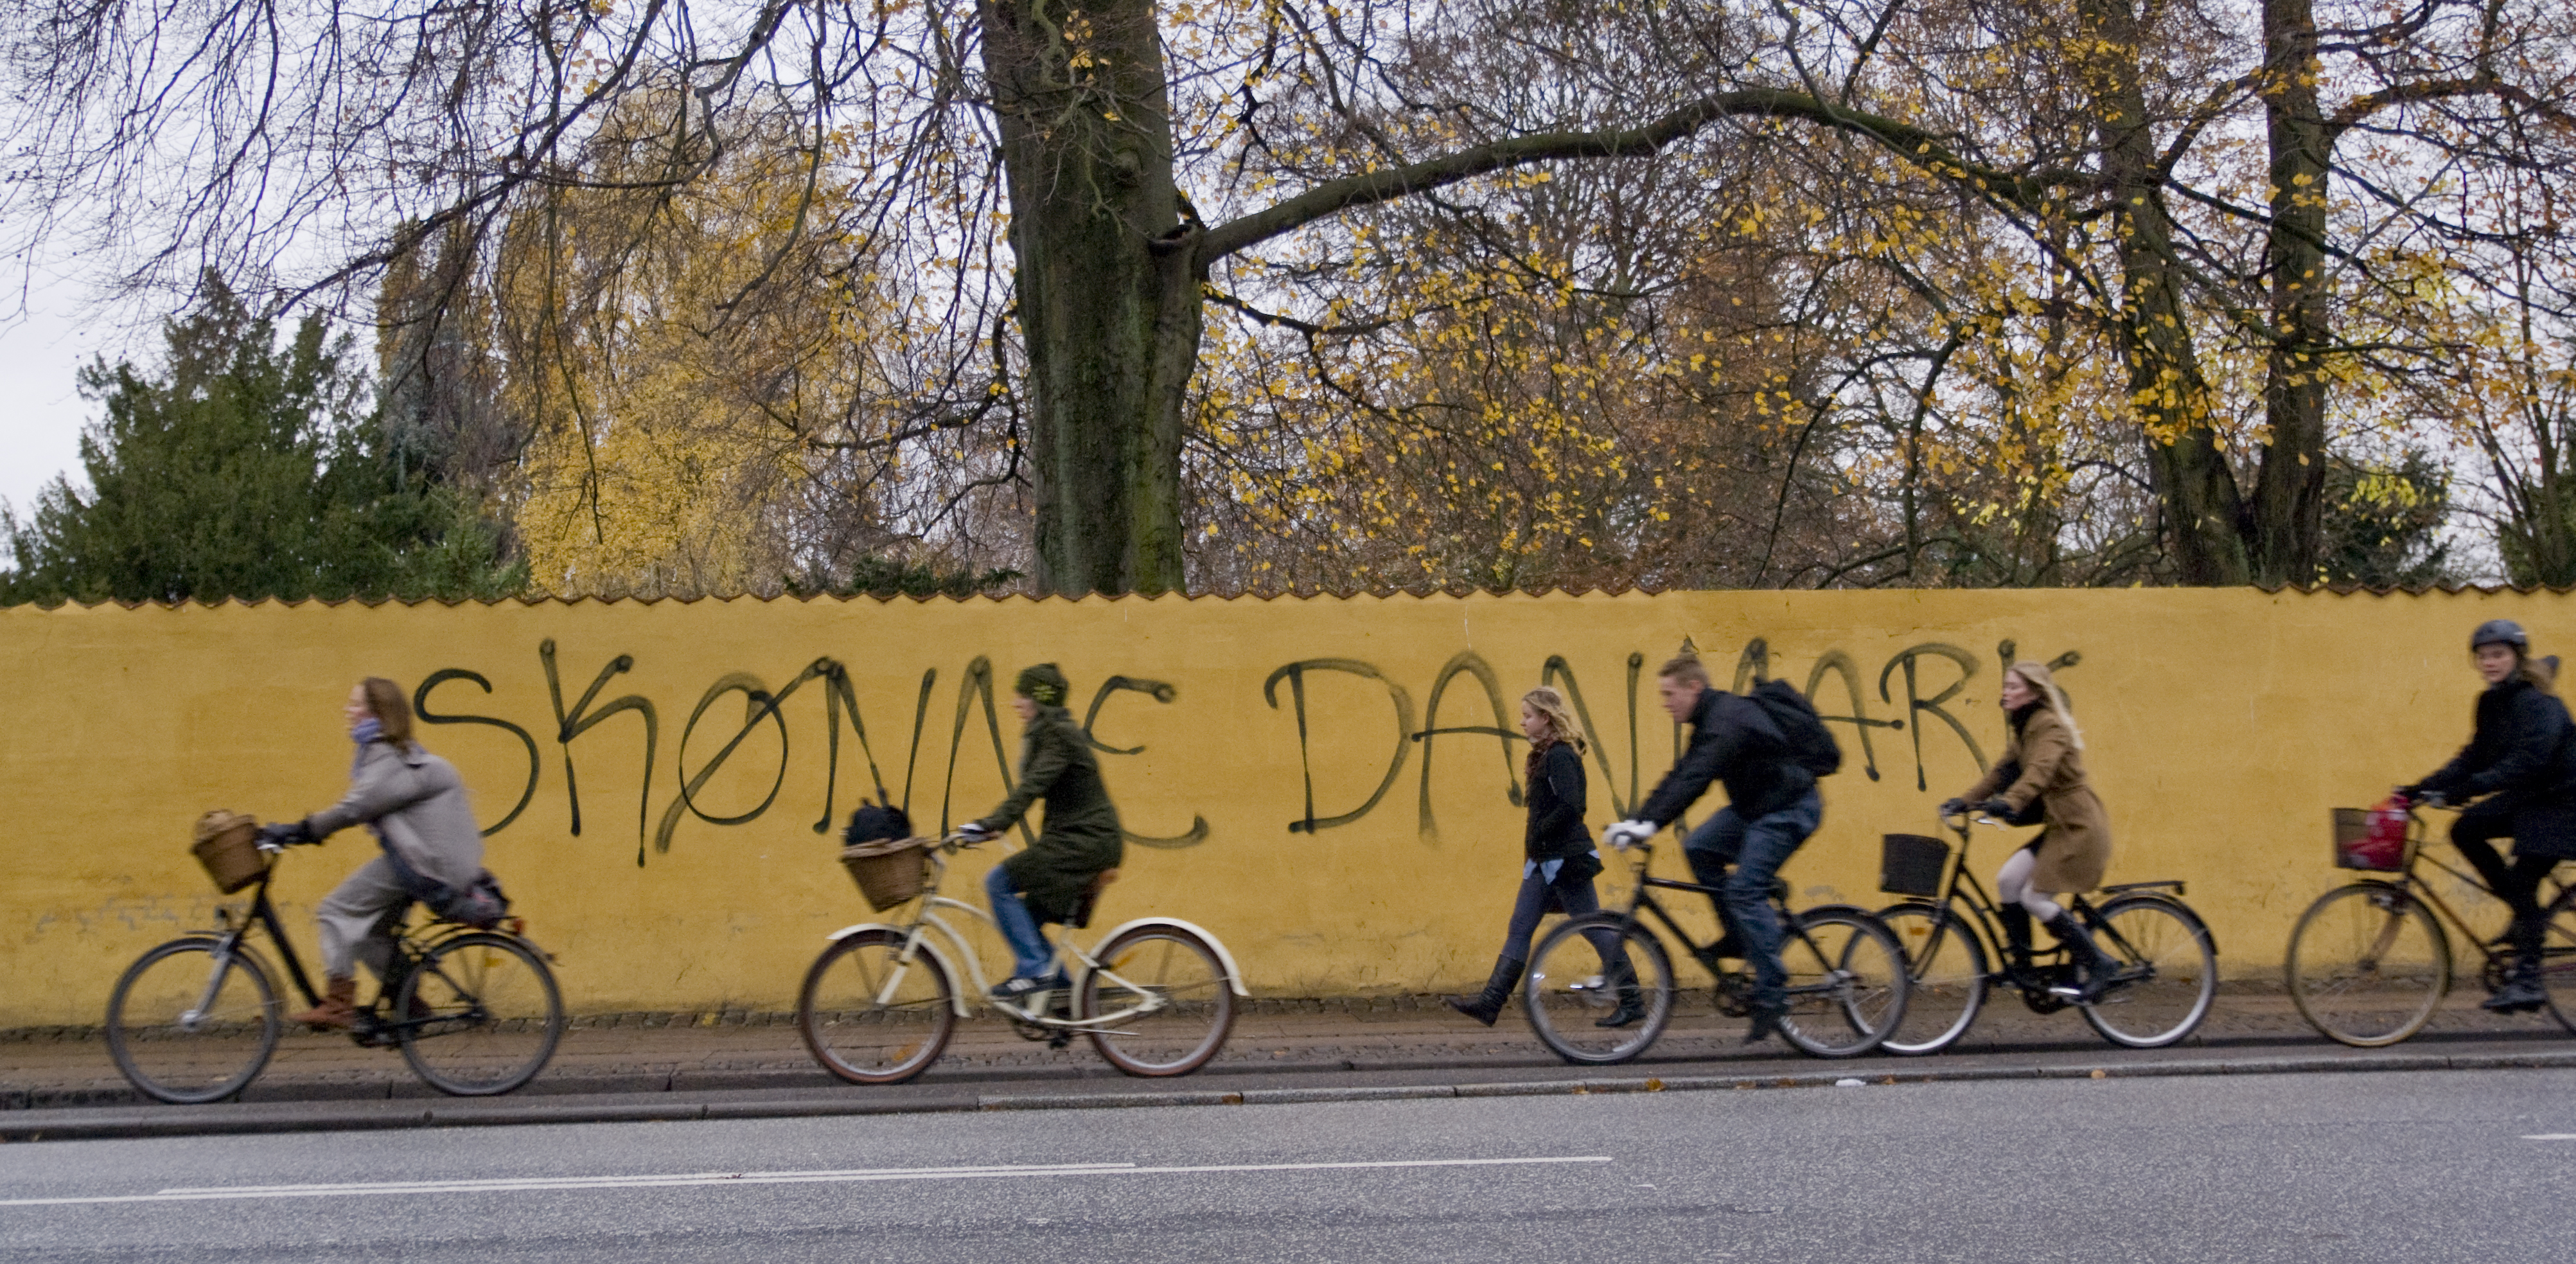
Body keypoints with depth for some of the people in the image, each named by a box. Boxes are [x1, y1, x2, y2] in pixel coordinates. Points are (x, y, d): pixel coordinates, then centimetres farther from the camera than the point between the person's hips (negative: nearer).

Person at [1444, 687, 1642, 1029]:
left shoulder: (1560, 756, -15)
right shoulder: (1546, 754, 15)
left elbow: (1570, 806, -26)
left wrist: (1537, 835, -18)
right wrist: (1535, 843, 12)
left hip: (1566, 858, -10)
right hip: (1546, 859, 10)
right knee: (1519, 929, 7)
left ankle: (1632, 1001, 5)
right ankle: (1490, 1003, 6)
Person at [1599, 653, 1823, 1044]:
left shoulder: (1728, 719, -23)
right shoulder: (1709, 721, 9)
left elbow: (1697, 778, -34)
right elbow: (1678, 777, 8)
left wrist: (1651, 825, -40)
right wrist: (1635, 821, -1)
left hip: (1791, 808, -10)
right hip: (1756, 804, 10)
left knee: (1745, 890, -16)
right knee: (1698, 848, -2)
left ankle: (1771, 995, -11)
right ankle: (1737, 937, 9)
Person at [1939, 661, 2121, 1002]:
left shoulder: (2050, 727, -16)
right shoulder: (2024, 728, 15)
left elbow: (2039, 771, -32)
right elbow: (2003, 771, 13)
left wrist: (2009, 803, -47)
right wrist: (1965, 800, 3)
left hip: (2079, 827, -9)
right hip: (2060, 825, 9)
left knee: (2034, 898, -11)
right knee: (2008, 878, -2)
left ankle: (2099, 965, -2)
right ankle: (2020, 965, 5)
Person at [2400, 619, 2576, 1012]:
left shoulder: (2537, 702, -21)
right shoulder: (2494, 703, 6)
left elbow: (2526, 761, -33)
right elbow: (2474, 757, 6)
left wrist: (2462, 791, -41)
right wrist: (2420, 788, -6)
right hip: (2528, 800, 8)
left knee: (2523, 880, -13)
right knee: (2466, 830, -5)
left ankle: (2527, 981, -8)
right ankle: (2529, 916, 6)